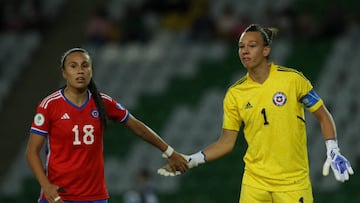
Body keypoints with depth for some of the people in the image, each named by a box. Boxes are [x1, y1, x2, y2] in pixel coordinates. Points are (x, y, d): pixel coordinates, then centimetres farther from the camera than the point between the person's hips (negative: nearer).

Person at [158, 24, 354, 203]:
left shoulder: (292, 79, -5)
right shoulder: (235, 94, 2)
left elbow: (323, 116, 3)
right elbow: (226, 142, 6)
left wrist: (333, 152, -10)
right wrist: (192, 160, -5)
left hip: (294, 181, -2)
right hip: (255, 181, 2)